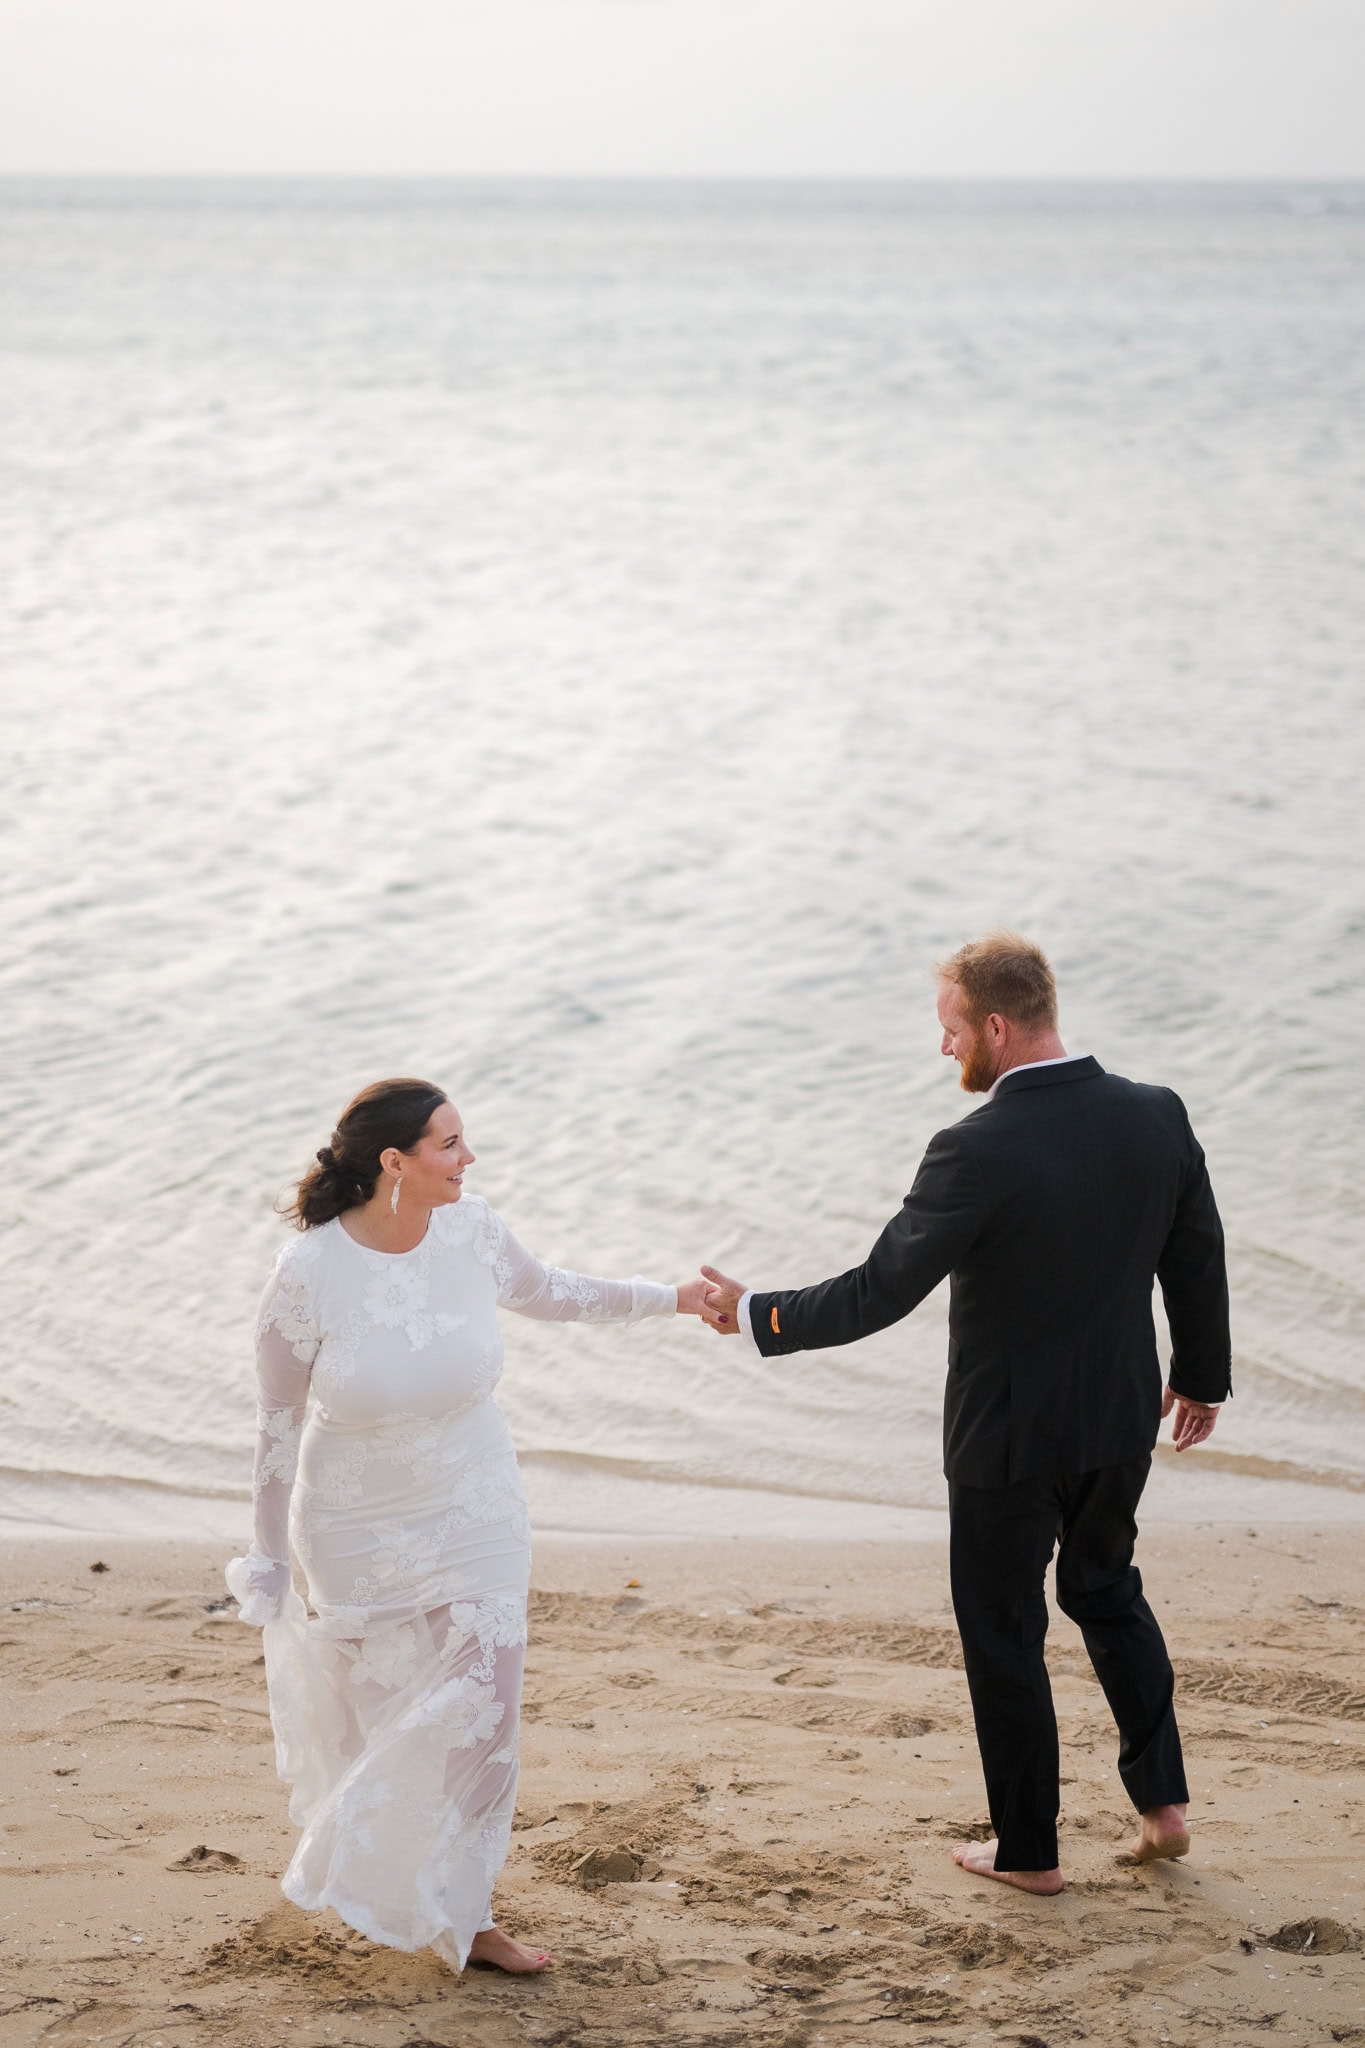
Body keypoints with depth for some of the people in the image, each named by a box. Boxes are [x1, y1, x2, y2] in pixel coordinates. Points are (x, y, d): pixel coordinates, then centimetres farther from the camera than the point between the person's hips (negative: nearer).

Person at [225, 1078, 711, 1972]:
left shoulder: (471, 1230, -14)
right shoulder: (310, 1272, -25)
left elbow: (547, 1292, 9)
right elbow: (280, 1421, -13)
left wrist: (669, 1298, 11)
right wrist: (268, 1559, -7)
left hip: (473, 1518, 3)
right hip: (361, 1530, -3)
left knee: (480, 1710, 4)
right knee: (380, 1709, 15)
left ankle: (461, 1914, 23)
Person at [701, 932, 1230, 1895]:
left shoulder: (977, 1153, -25)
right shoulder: (1156, 1116, -8)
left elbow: (879, 1293, -22)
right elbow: (1199, 1261, 3)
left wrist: (754, 1315, -8)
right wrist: (1202, 1377, 18)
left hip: (1010, 1436, -6)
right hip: (1121, 1419, 6)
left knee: (1004, 1633, 12)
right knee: (1106, 1589, 28)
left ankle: (1029, 1851, 24)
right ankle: (1163, 1804, 28)